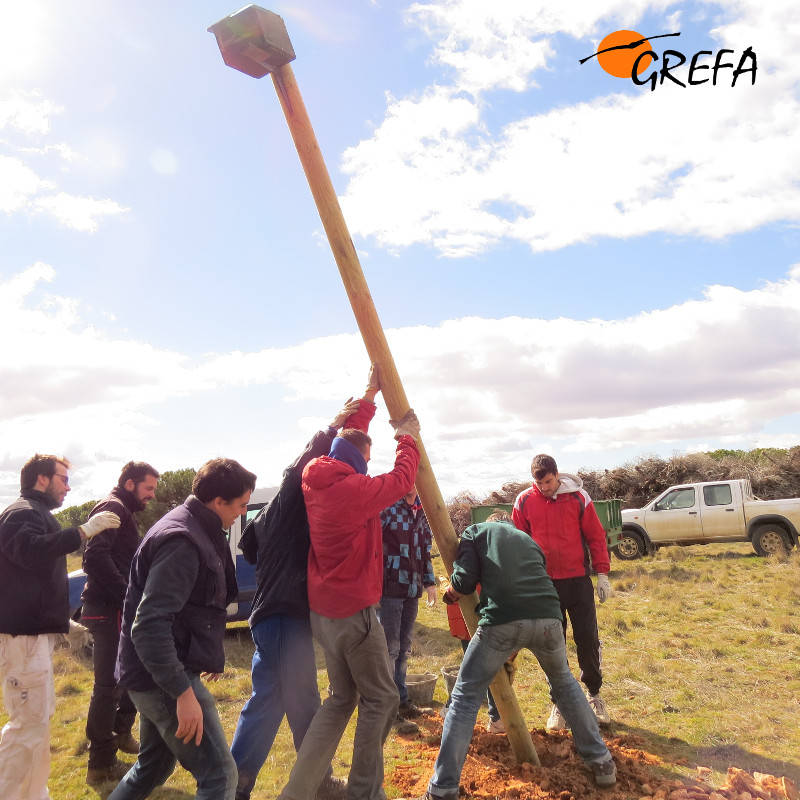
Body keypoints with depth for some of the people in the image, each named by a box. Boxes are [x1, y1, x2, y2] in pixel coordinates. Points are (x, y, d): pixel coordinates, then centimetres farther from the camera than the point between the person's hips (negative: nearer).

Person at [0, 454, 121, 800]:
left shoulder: (37, 514, 21)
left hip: (34, 629, 11)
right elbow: (30, 551, -35)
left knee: (39, 717, 18)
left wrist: (64, 621, 31)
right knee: (29, 723, -10)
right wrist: (84, 530, -38)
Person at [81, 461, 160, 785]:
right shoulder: (113, 508, -13)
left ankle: (121, 734, 35)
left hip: (116, 607, 10)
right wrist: (126, 594, -23)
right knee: (109, 684, -4)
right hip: (107, 609, -10)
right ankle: (101, 764, 5)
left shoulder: (123, 512, 20)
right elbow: (96, 556, -25)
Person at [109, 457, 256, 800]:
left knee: (153, 767, 26)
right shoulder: (182, 541, -22)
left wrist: (210, 655, 21)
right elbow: (148, 625, -28)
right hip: (165, 677, -10)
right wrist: (183, 692, -28)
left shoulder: (196, 530, 9)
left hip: (156, 673, 10)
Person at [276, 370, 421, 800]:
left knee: (341, 696, 20)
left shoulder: (316, 479, 3)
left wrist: (370, 395, 22)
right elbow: (401, 480, -8)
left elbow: (345, 440, 17)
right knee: (380, 699, 8)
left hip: (323, 609, 8)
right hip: (354, 611, -8)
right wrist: (406, 438, 9)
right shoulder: (355, 489, -20)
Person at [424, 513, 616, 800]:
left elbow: (465, 581, 5)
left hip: (502, 620, -4)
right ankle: (601, 762, 38)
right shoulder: (529, 540, 34)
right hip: (547, 616, 4)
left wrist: (451, 593, 29)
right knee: (564, 682, 32)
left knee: (465, 698, 12)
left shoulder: (476, 531, 22)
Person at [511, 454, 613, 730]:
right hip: (544, 583, 1)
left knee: (588, 640, 4)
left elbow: (596, 536, 1)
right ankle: (559, 703, 21)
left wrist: (602, 575, -1)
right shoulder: (524, 501, -3)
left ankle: (594, 694, 27)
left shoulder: (578, 497, -4)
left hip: (578, 580, 0)